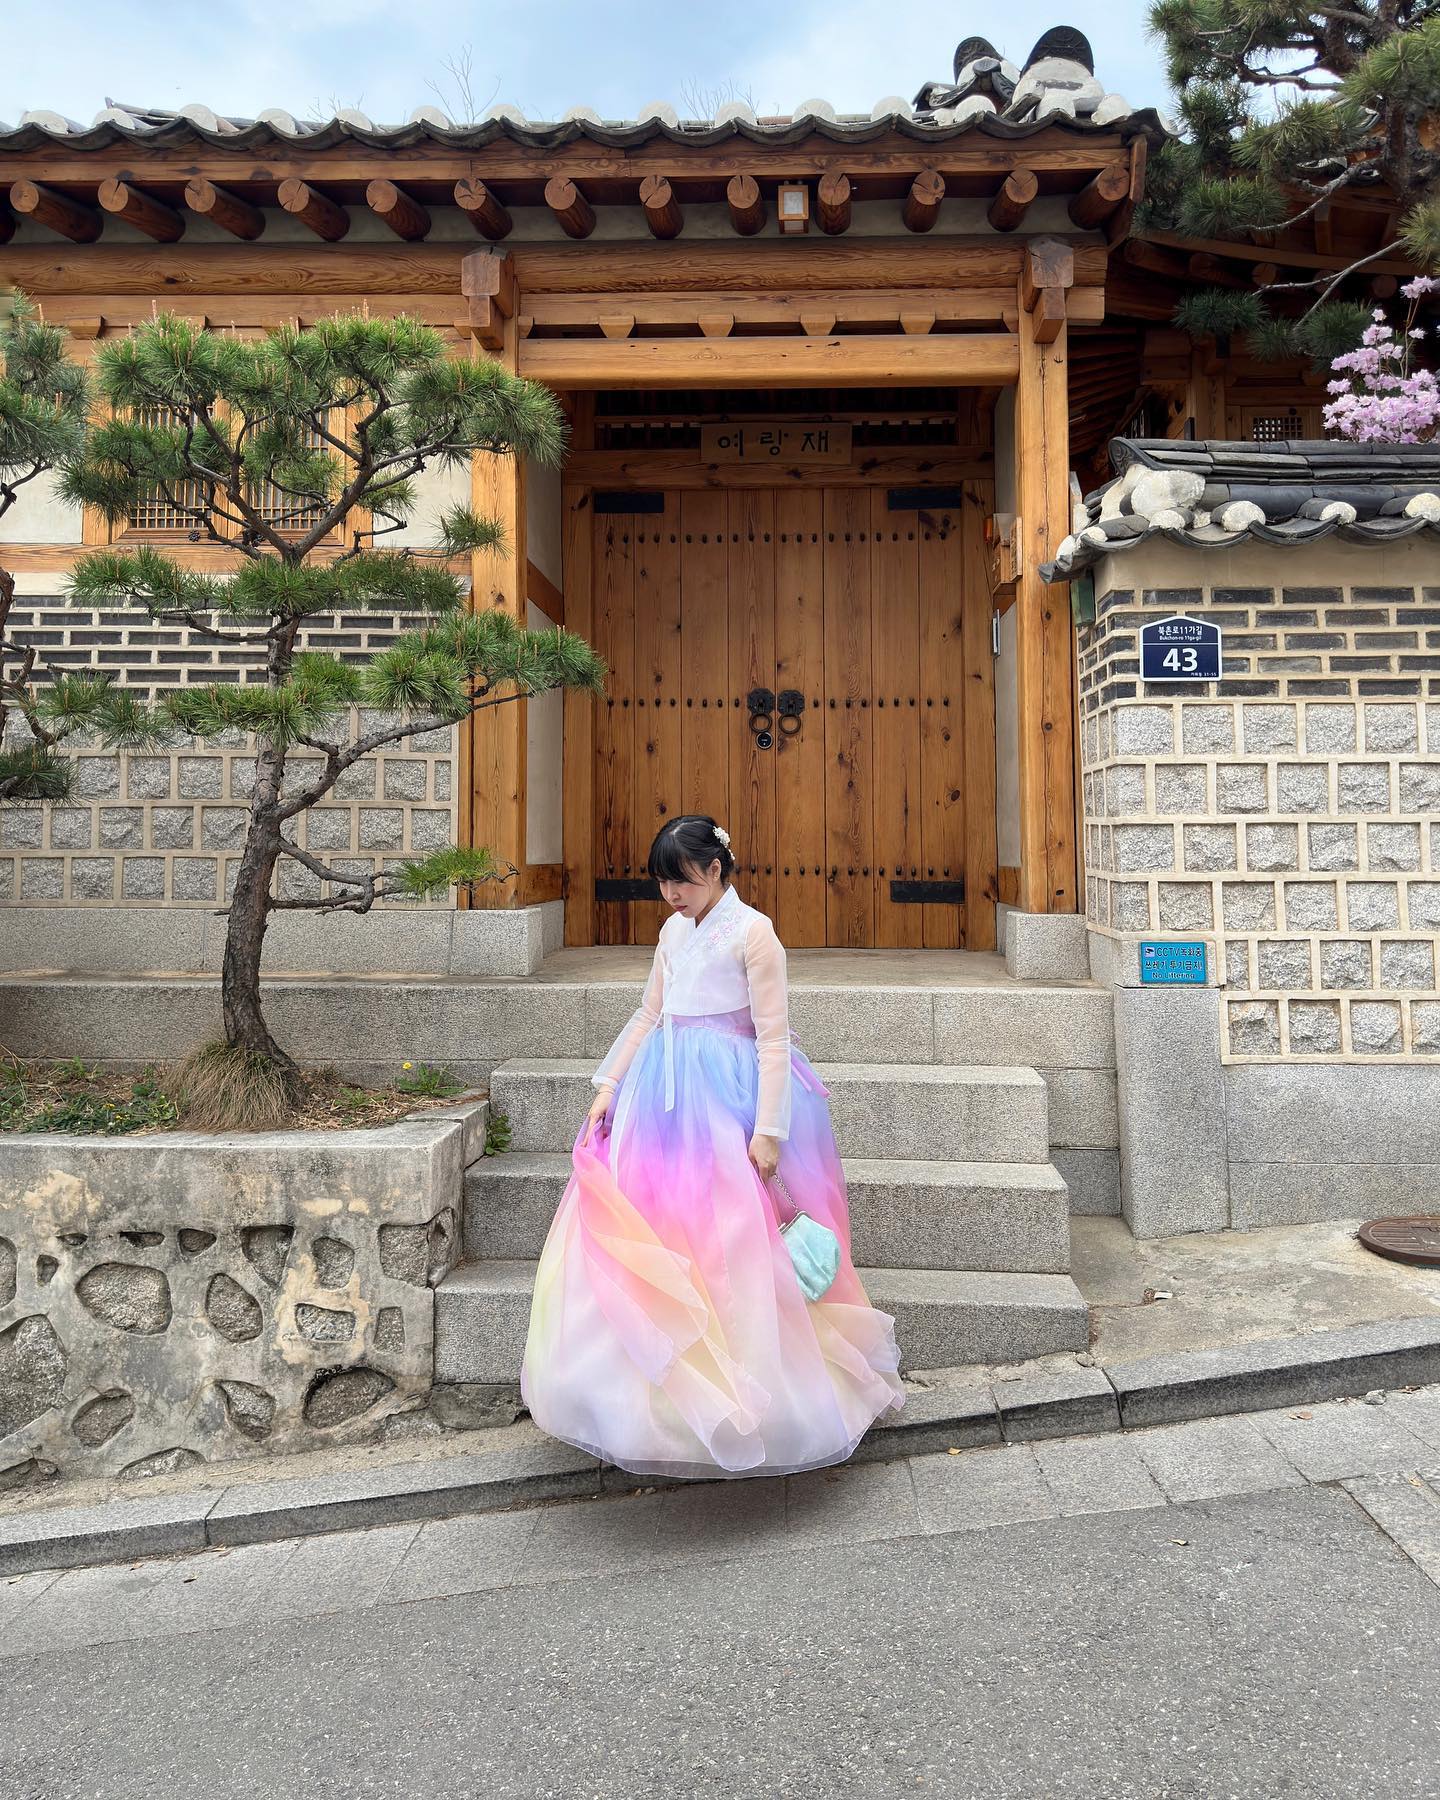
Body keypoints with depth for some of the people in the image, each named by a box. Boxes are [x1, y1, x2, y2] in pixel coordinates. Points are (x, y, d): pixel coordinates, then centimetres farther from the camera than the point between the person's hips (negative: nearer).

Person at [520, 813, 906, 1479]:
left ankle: (745, 1398, 10)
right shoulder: (673, 931, 13)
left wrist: (769, 1130, -16)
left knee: (724, 1239, -6)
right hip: (667, 1097, 7)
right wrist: (609, 1087, 10)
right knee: (647, 1233, 6)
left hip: (727, 1099, -7)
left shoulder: (752, 932, -9)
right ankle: (660, 1393, 19)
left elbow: (774, 1037, -12)